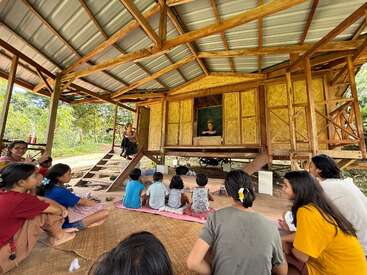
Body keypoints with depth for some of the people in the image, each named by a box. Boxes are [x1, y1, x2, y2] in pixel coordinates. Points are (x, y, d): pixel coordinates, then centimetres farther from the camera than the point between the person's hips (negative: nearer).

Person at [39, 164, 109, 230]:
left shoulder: (49, 187, -4)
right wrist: (94, 203, -2)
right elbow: (83, 202, -21)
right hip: (67, 223, -9)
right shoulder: (60, 191, -31)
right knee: (105, 213, -19)